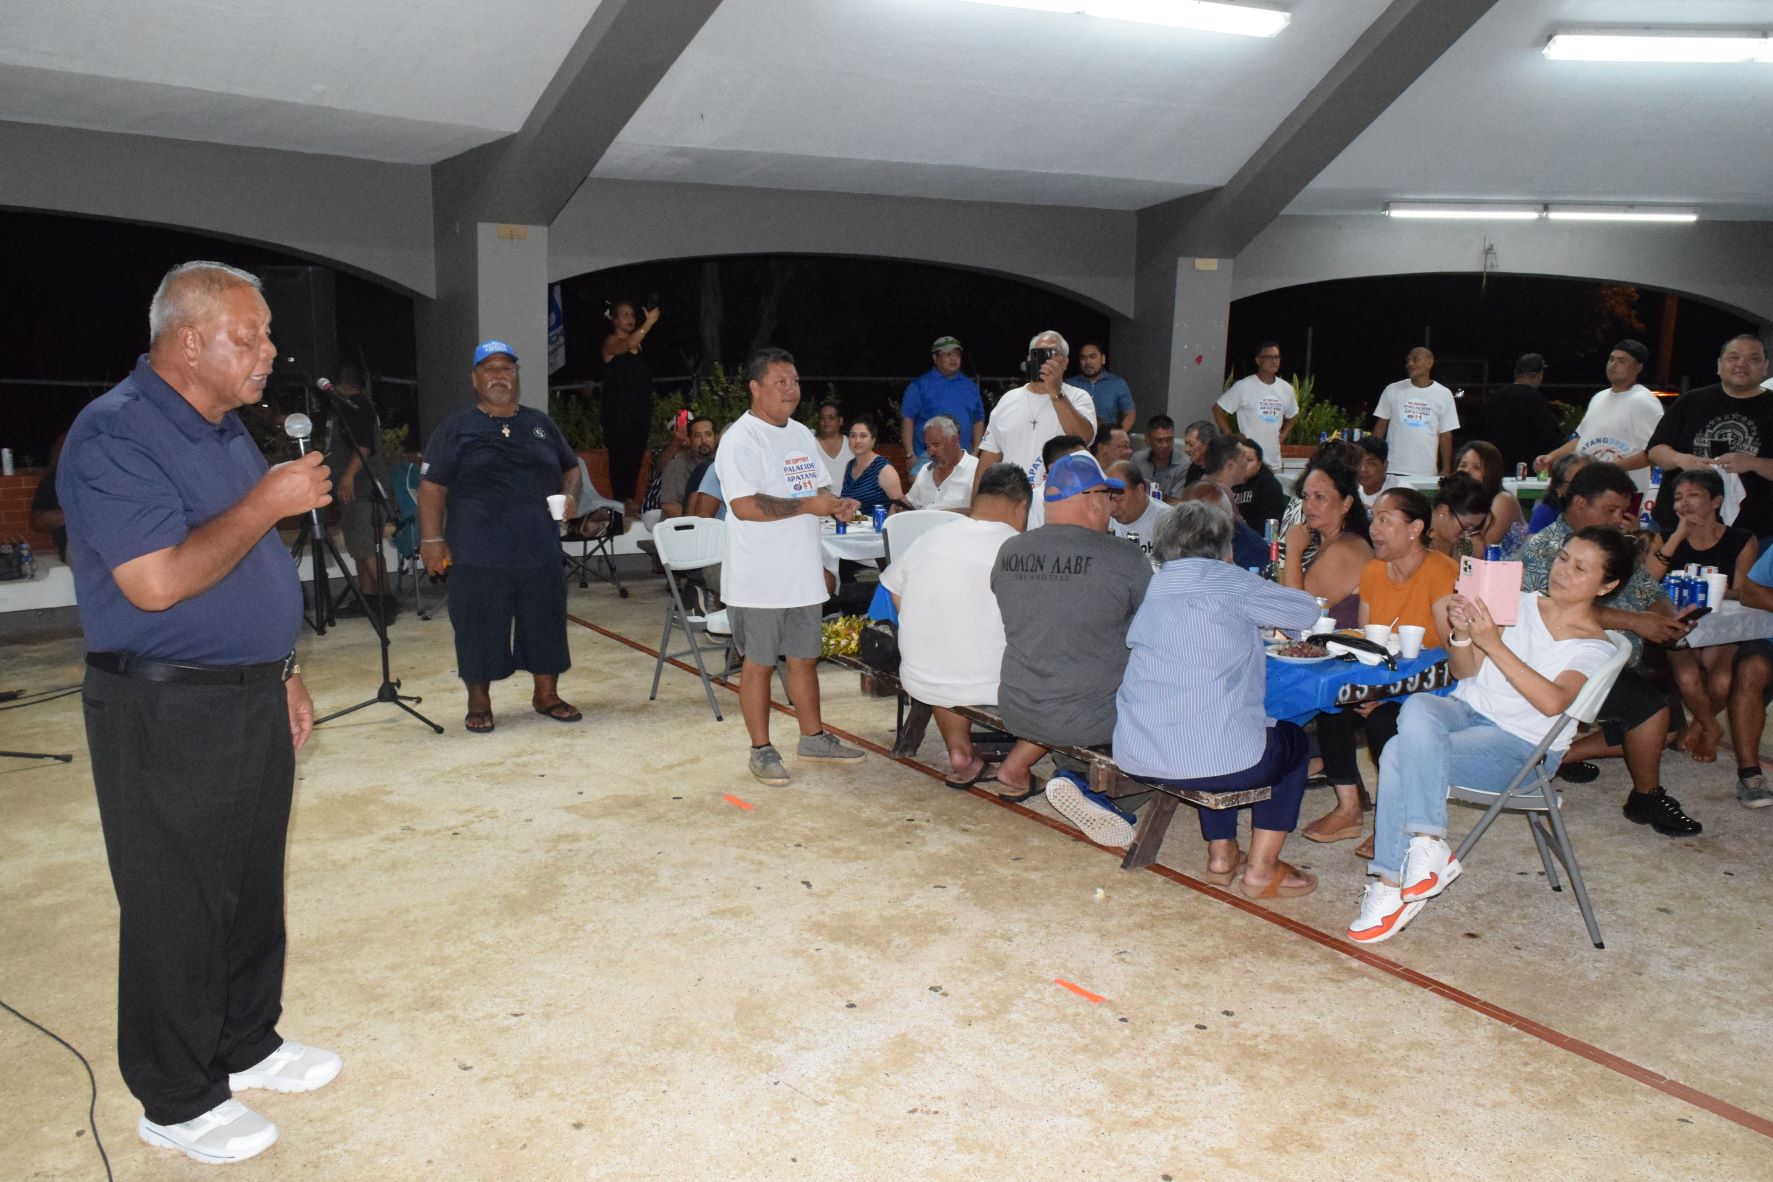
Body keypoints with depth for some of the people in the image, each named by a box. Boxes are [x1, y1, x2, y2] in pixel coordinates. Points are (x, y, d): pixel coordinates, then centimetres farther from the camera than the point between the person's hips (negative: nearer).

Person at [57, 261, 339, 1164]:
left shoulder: (226, 430, 12)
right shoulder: (114, 436, -16)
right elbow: (157, 582, -26)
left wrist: (283, 675, 18)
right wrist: (268, 503, -20)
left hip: (252, 699, 9)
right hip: (168, 715, -8)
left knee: (254, 887, 18)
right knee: (176, 910, 4)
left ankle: (247, 1045, 35)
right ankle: (176, 1101, 20)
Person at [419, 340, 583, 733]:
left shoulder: (541, 424, 13)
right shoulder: (456, 428, 1)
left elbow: (571, 468, 21)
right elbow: (432, 485, -1)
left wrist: (569, 495, 0)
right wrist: (432, 539, -8)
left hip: (539, 549, 3)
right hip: (477, 554, -3)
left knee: (546, 623, 8)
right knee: (480, 628, 2)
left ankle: (546, 694, 23)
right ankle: (479, 702, 17)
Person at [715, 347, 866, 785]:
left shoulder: (801, 434, 13)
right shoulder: (741, 439, -14)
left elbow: (818, 487, 22)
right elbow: (744, 505, -24)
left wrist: (835, 504, -2)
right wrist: (809, 505, -21)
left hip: (803, 575, 8)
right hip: (759, 580, -8)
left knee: (804, 657, 17)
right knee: (759, 662, 3)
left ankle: (813, 738, 30)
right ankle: (761, 750, 15)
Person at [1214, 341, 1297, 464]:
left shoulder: (1286, 388, 9)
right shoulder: (1243, 387, -7)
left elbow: (1292, 416, 26)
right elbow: (1218, 410, -4)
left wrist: (1284, 434, 9)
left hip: (1274, 455, 5)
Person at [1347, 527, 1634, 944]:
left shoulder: (1596, 648, -1)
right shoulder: (1521, 604, 12)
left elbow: (1552, 701, -21)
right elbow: (1467, 672, 8)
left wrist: (1493, 644, -28)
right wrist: (1461, 635, -14)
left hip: (1520, 744, -4)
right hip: (1467, 707, 4)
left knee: (1400, 754, -30)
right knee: (1417, 707, -34)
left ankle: (1392, 884, -23)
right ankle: (1428, 844, -33)